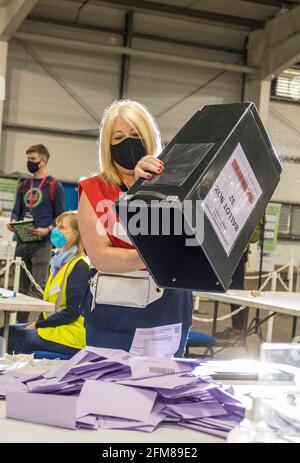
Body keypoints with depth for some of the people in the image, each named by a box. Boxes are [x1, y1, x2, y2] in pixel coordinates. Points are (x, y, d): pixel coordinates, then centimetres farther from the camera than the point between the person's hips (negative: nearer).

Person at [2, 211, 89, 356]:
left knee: (10, 336, -12)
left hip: (70, 335, -9)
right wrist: (38, 323, 1)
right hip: (54, 326, 9)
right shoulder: (60, 261, 15)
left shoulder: (79, 267, -15)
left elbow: (73, 311, -18)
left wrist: (38, 325, -14)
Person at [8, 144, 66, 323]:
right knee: (22, 285, 10)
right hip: (22, 242, 6)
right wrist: (13, 222, -2)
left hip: (42, 243, -6)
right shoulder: (24, 186, 17)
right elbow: (17, 210, 20)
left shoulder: (55, 186, -1)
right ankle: (21, 323, 17)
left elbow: (61, 216, -3)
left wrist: (47, 230, -19)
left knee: (39, 286, -8)